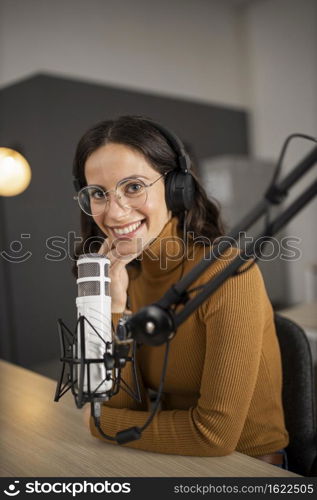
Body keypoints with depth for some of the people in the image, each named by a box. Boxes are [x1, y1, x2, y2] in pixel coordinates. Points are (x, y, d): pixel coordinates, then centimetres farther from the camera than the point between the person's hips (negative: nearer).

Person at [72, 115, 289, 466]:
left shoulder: (225, 270, -21)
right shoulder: (126, 277, -2)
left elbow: (214, 433, -22)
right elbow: (122, 403, -6)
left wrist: (103, 422, -10)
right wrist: (114, 306, -17)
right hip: (173, 463, 4)